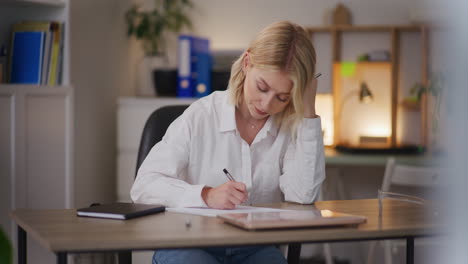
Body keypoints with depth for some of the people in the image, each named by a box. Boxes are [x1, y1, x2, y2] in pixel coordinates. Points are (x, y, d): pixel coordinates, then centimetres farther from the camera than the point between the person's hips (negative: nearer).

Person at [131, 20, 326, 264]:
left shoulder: (291, 126, 1)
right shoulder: (200, 118, -6)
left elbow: (302, 195, -14)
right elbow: (143, 185, -11)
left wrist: (308, 111, -13)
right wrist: (205, 196, -29)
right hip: (189, 244, -3)